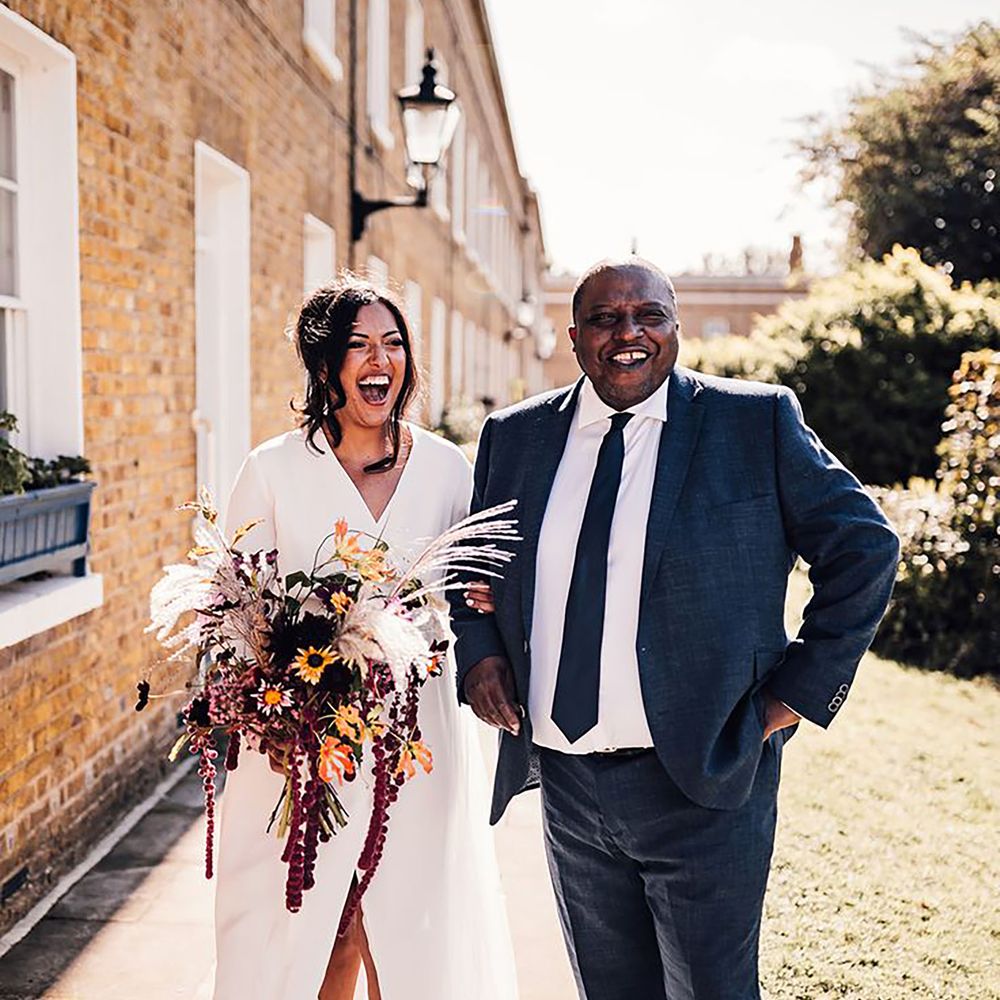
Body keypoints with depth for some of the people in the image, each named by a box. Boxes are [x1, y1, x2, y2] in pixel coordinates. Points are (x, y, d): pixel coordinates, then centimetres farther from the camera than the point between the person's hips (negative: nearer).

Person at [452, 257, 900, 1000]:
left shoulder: (757, 422, -4)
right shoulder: (515, 435, 6)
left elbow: (865, 545, 0)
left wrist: (804, 686, -5)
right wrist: (478, 650, 0)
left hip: (701, 783, -3)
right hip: (565, 782, 4)